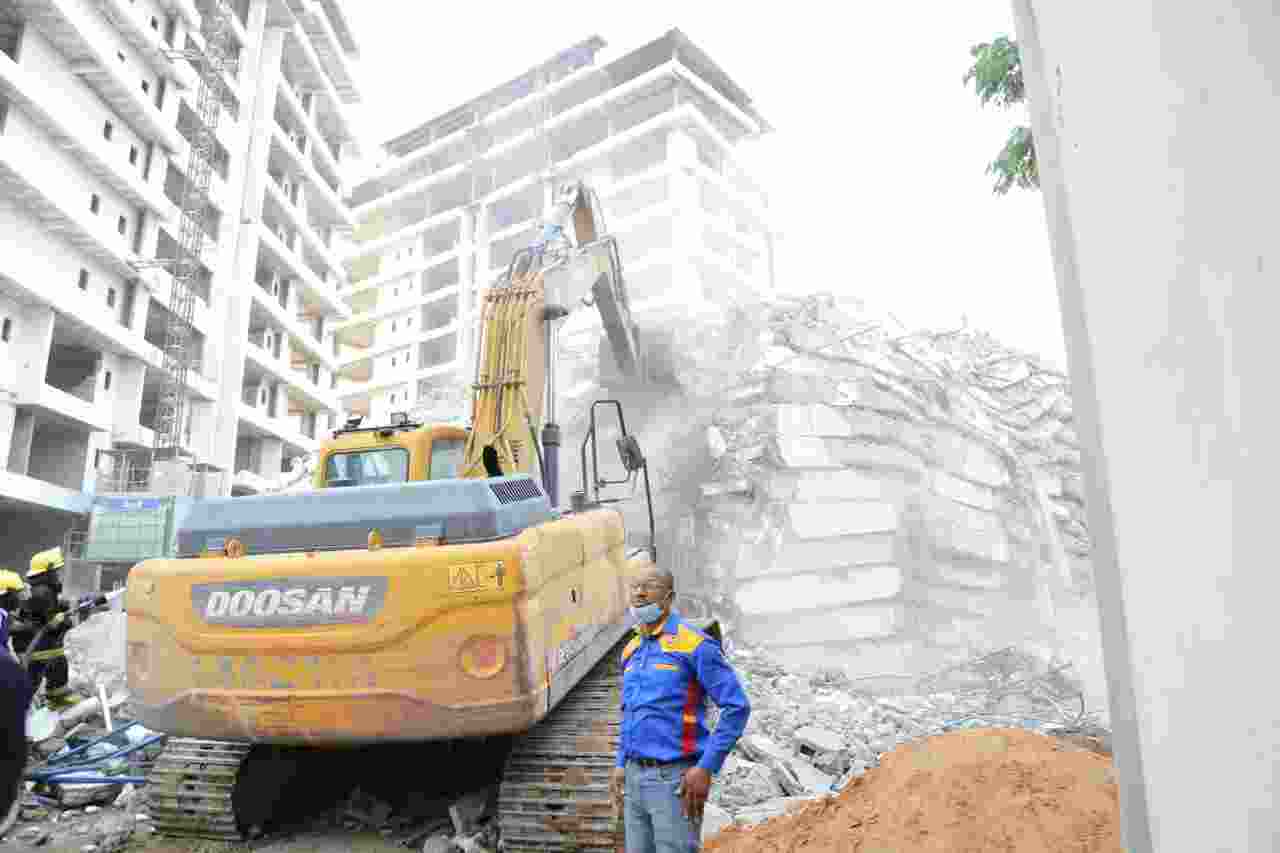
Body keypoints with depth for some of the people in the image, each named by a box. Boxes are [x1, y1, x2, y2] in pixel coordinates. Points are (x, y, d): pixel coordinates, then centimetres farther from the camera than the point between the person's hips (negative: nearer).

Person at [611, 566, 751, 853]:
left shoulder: (694, 644, -13)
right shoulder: (631, 651, 11)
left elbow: (737, 706, -15)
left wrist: (706, 768, -18)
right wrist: (621, 765, 14)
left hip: (674, 778, -7)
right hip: (636, 776, 7)